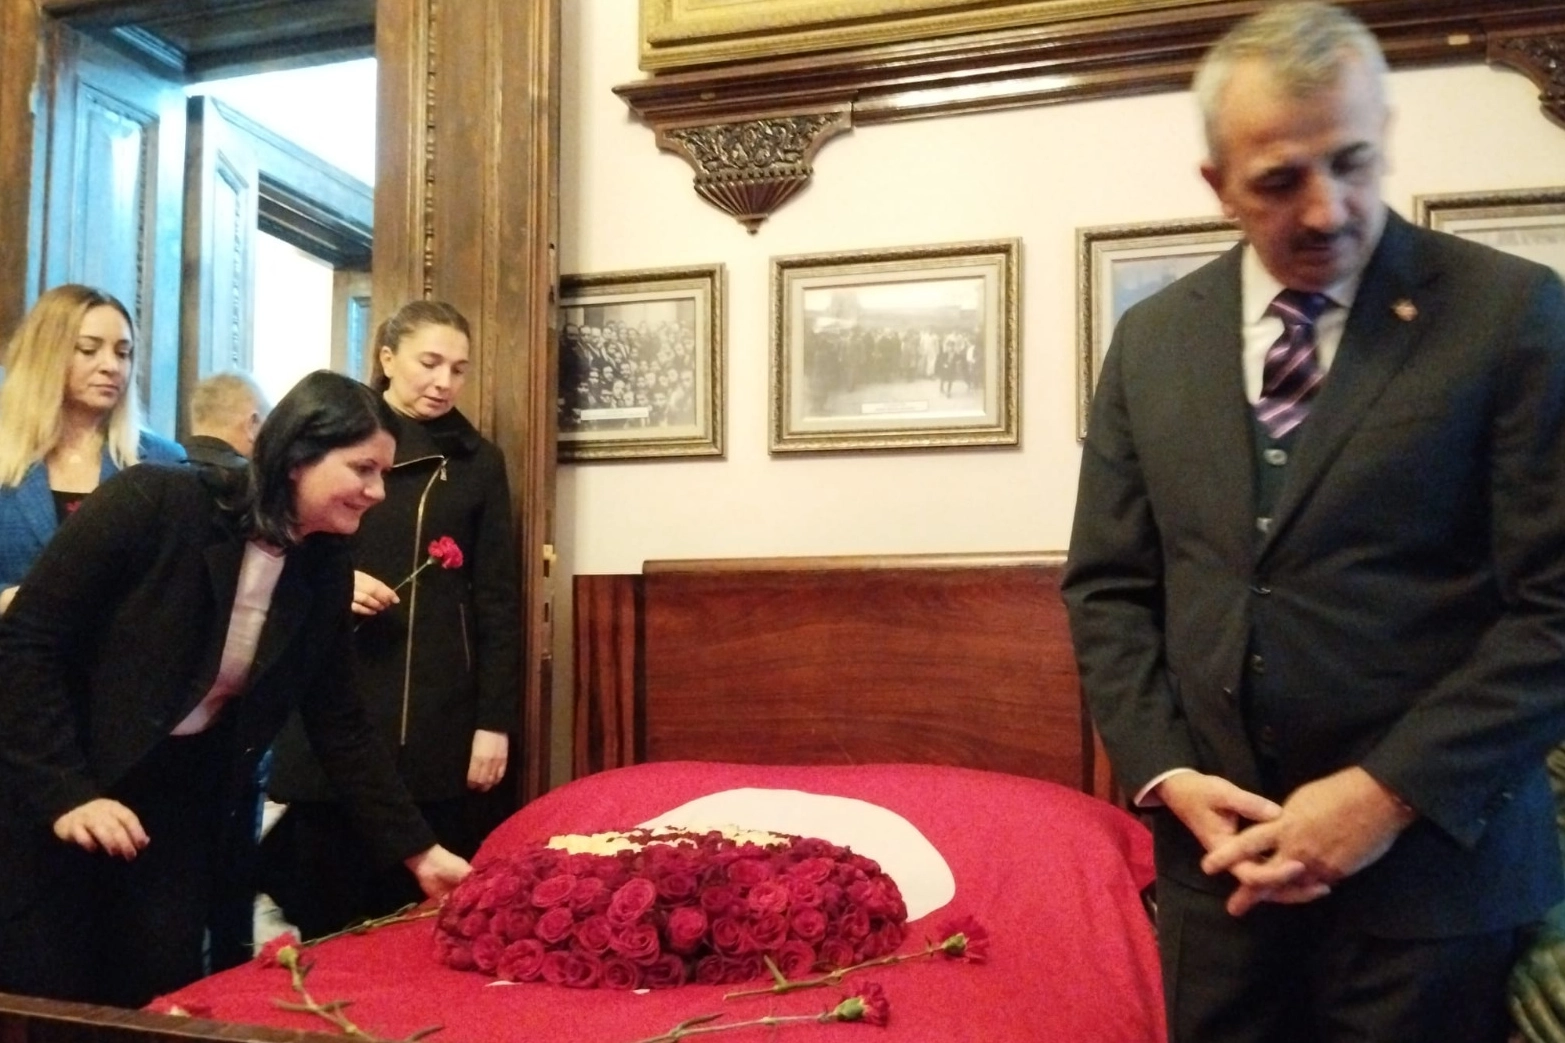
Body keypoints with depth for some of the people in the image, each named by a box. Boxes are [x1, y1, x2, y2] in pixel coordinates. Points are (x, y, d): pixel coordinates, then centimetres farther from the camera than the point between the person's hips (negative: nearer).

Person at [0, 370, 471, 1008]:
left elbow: (339, 724, 2)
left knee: (160, 998, 6)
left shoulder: (325, 570, -4)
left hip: (184, 799, 5)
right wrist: (66, 793, -23)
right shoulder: (152, 502, -21)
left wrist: (419, 851, -1)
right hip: (53, 796, -4)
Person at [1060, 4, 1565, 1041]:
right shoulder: (1151, 337, 5)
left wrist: (1390, 792, -15)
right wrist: (1168, 775, -6)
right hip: (1221, 847, 3)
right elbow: (1108, 587, 6)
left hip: (1435, 853, -3)